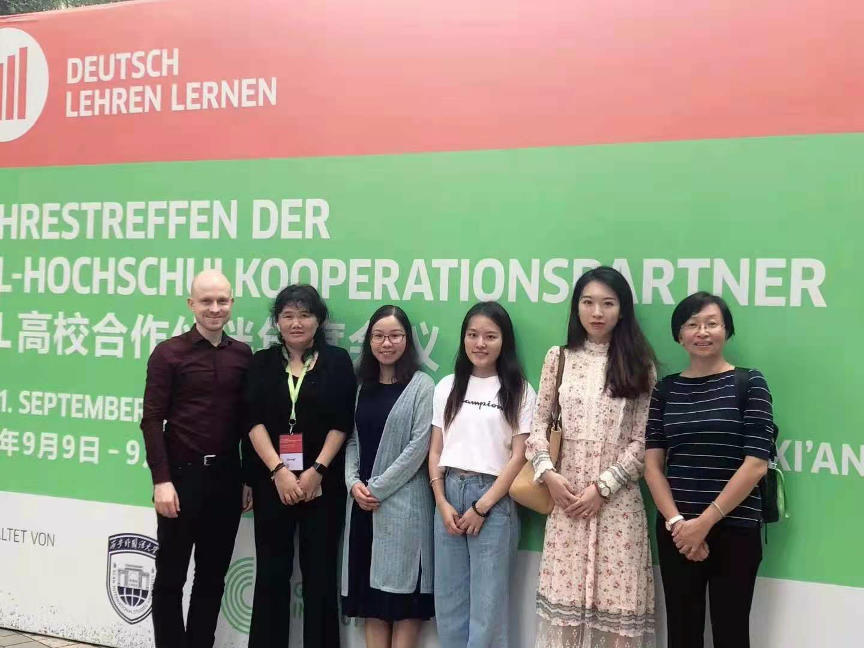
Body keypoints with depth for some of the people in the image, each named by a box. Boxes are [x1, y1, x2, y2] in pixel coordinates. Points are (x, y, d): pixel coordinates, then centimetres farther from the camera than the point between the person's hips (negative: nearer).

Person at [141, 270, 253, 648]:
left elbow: (248, 421, 10)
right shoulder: (168, 353, -3)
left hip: (226, 477, 3)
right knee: (170, 575, 8)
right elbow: (152, 420, -7)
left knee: (213, 575, 12)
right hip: (181, 475, -3)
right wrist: (161, 479, -15)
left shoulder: (244, 355, 7)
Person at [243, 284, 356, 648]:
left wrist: (316, 470, -12)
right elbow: (254, 421, -1)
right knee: (271, 573, 6)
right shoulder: (262, 363, 7)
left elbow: (341, 423, -3)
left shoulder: (337, 361, 3)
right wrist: (278, 470, -13)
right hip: (272, 481, 1)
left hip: (323, 481, -1)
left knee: (319, 572, 3)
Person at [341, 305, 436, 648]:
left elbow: (419, 446, -11)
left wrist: (378, 488, -12)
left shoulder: (421, 385, -5)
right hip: (362, 502, 5)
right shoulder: (362, 385, 12)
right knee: (370, 592, 8)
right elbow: (352, 440, 11)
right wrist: (353, 482, -6)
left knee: (402, 589, 1)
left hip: (403, 501, -5)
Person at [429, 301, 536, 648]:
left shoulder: (519, 391, 0)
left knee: (488, 603, 1)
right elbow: (435, 451, 9)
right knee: (449, 599, 8)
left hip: (494, 499, -3)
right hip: (448, 495, 3)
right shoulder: (447, 387, 10)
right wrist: (442, 503, -3)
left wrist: (482, 506, -9)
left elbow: (519, 456, -4)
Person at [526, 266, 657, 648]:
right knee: (565, 595, 4)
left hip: (617, 499, -1)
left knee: (615, 599, 0)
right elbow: (539, 423, 7)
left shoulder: (638, 366, 3)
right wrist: (548, 473, -8)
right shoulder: (559, 359, 9)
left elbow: (643, 441, -1)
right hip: (565, 495, 2)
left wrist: (603, 487, -10)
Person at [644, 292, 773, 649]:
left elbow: (756, 464, -9)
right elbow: (652, 463, 3)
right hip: (676, 531, 3)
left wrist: (705, 522, -12)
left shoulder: (749, 383, -2)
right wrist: (676, 521, -11)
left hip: (734, 531, -2)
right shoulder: (665, 389, 7)